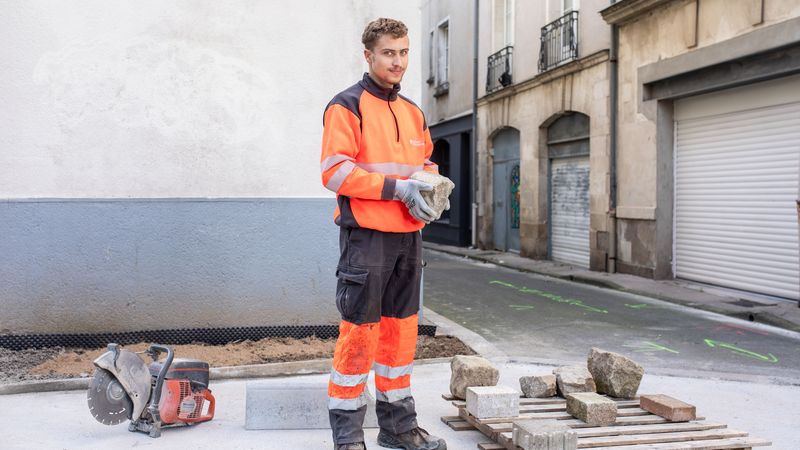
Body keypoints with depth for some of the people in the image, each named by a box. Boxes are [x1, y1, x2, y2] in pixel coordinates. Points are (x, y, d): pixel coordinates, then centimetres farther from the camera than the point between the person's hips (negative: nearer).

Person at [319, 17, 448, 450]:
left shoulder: (414, 113, 18)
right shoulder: (347, 106, -4)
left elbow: (426, 162, 27)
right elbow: (334, 170, -13)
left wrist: (429, 184, 3)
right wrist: (396, 187, -18)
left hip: (408, 236, 7)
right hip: (366, 236, -7)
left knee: (401, 330, 12)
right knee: (359, 332, -4)